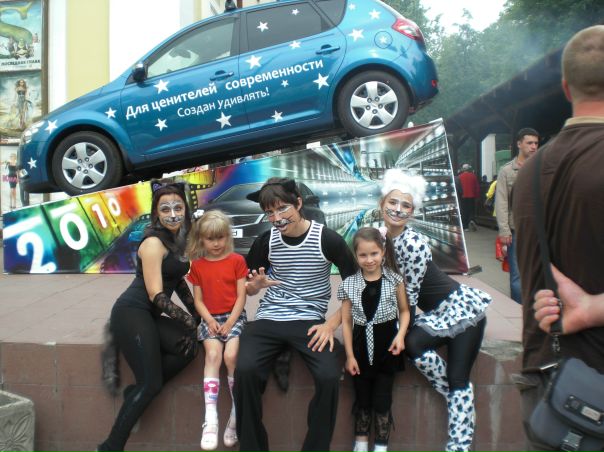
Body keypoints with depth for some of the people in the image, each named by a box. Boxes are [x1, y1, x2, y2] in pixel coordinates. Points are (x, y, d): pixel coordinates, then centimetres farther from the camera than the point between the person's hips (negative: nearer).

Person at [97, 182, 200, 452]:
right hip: (131, 313, -8)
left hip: (150, 315, 8)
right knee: (151, 384, -13)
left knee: (189, 347, -17)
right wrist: (189, 320, -16)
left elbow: (178, 280, 20)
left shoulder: (179, 239, 11)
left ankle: (136, 394, -1)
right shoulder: (153, 243, -14)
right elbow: (156, 294, -18)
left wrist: (197, 314, 13)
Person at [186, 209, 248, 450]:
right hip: (210, 319, 1)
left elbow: (241, 296, -2)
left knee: (230, 355, -25)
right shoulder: (197, 265, 8)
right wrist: (210, 321, -11)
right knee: (213, 355, -25)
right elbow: (198, 300, 6)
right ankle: (210, 420, -29)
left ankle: (237, 414, -8)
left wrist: (230, 322, -14)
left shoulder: (237, 260, 2)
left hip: (234, 316, -1)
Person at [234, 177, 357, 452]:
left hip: (309, 321, -2)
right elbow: (247, 288, 17)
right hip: (268, 320, 2)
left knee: (329, 376, -28)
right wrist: (256, 285, -8)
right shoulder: (265, 241, 4)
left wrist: (331, 324, -9)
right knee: (245, 370, -27)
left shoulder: (328, 239, -5)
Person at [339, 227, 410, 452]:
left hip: (386, 346, -1)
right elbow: (346, 321, -1)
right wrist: (350, 355, -3)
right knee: (362, 399, 14)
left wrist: (401, 334, -13)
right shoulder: (349, 284, -3)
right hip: (361, 346, 1)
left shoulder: (394, 280, -4)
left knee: (382, 400, 4)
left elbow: (404, 311, 4)